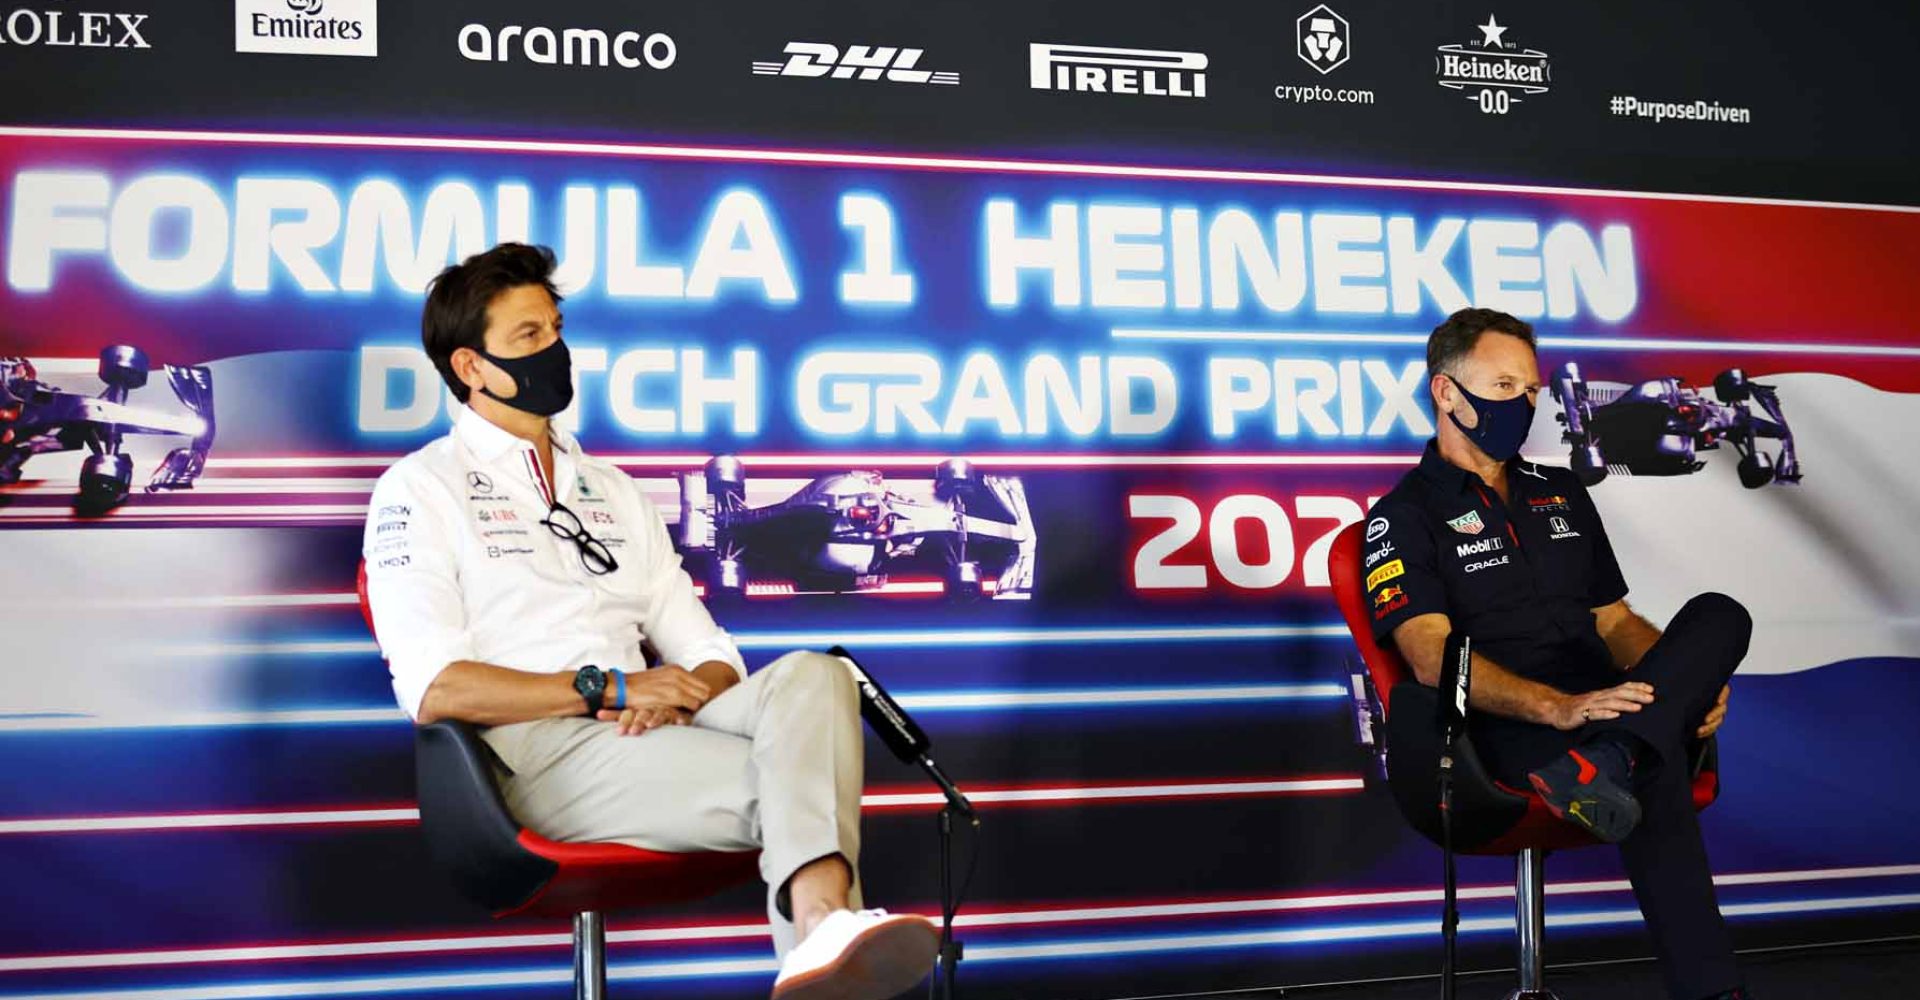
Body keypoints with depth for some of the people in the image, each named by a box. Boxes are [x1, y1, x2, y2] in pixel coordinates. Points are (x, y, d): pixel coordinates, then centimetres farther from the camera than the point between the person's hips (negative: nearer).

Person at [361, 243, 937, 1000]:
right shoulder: (420, 490, 6)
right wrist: (609, 689, -14)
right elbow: (433, 688, -9)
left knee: (811, 677, -29)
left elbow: (710, 652, 19)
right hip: (541, 749, -5)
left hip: (652, 730, 5)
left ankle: (825, 925, -50)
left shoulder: (611, 486, 25)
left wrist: (680, 694, -7)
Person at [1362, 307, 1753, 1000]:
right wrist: (1556, 707, -28)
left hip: (1604, 706, 7)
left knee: (1719, 616, -26)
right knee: (1651, 767, -37)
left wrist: (1691, 680, 1)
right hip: (1508, 730, -6)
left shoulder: (1561, 493, 26)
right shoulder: (1405, 516, 3)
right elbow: (1431, 655, -12)